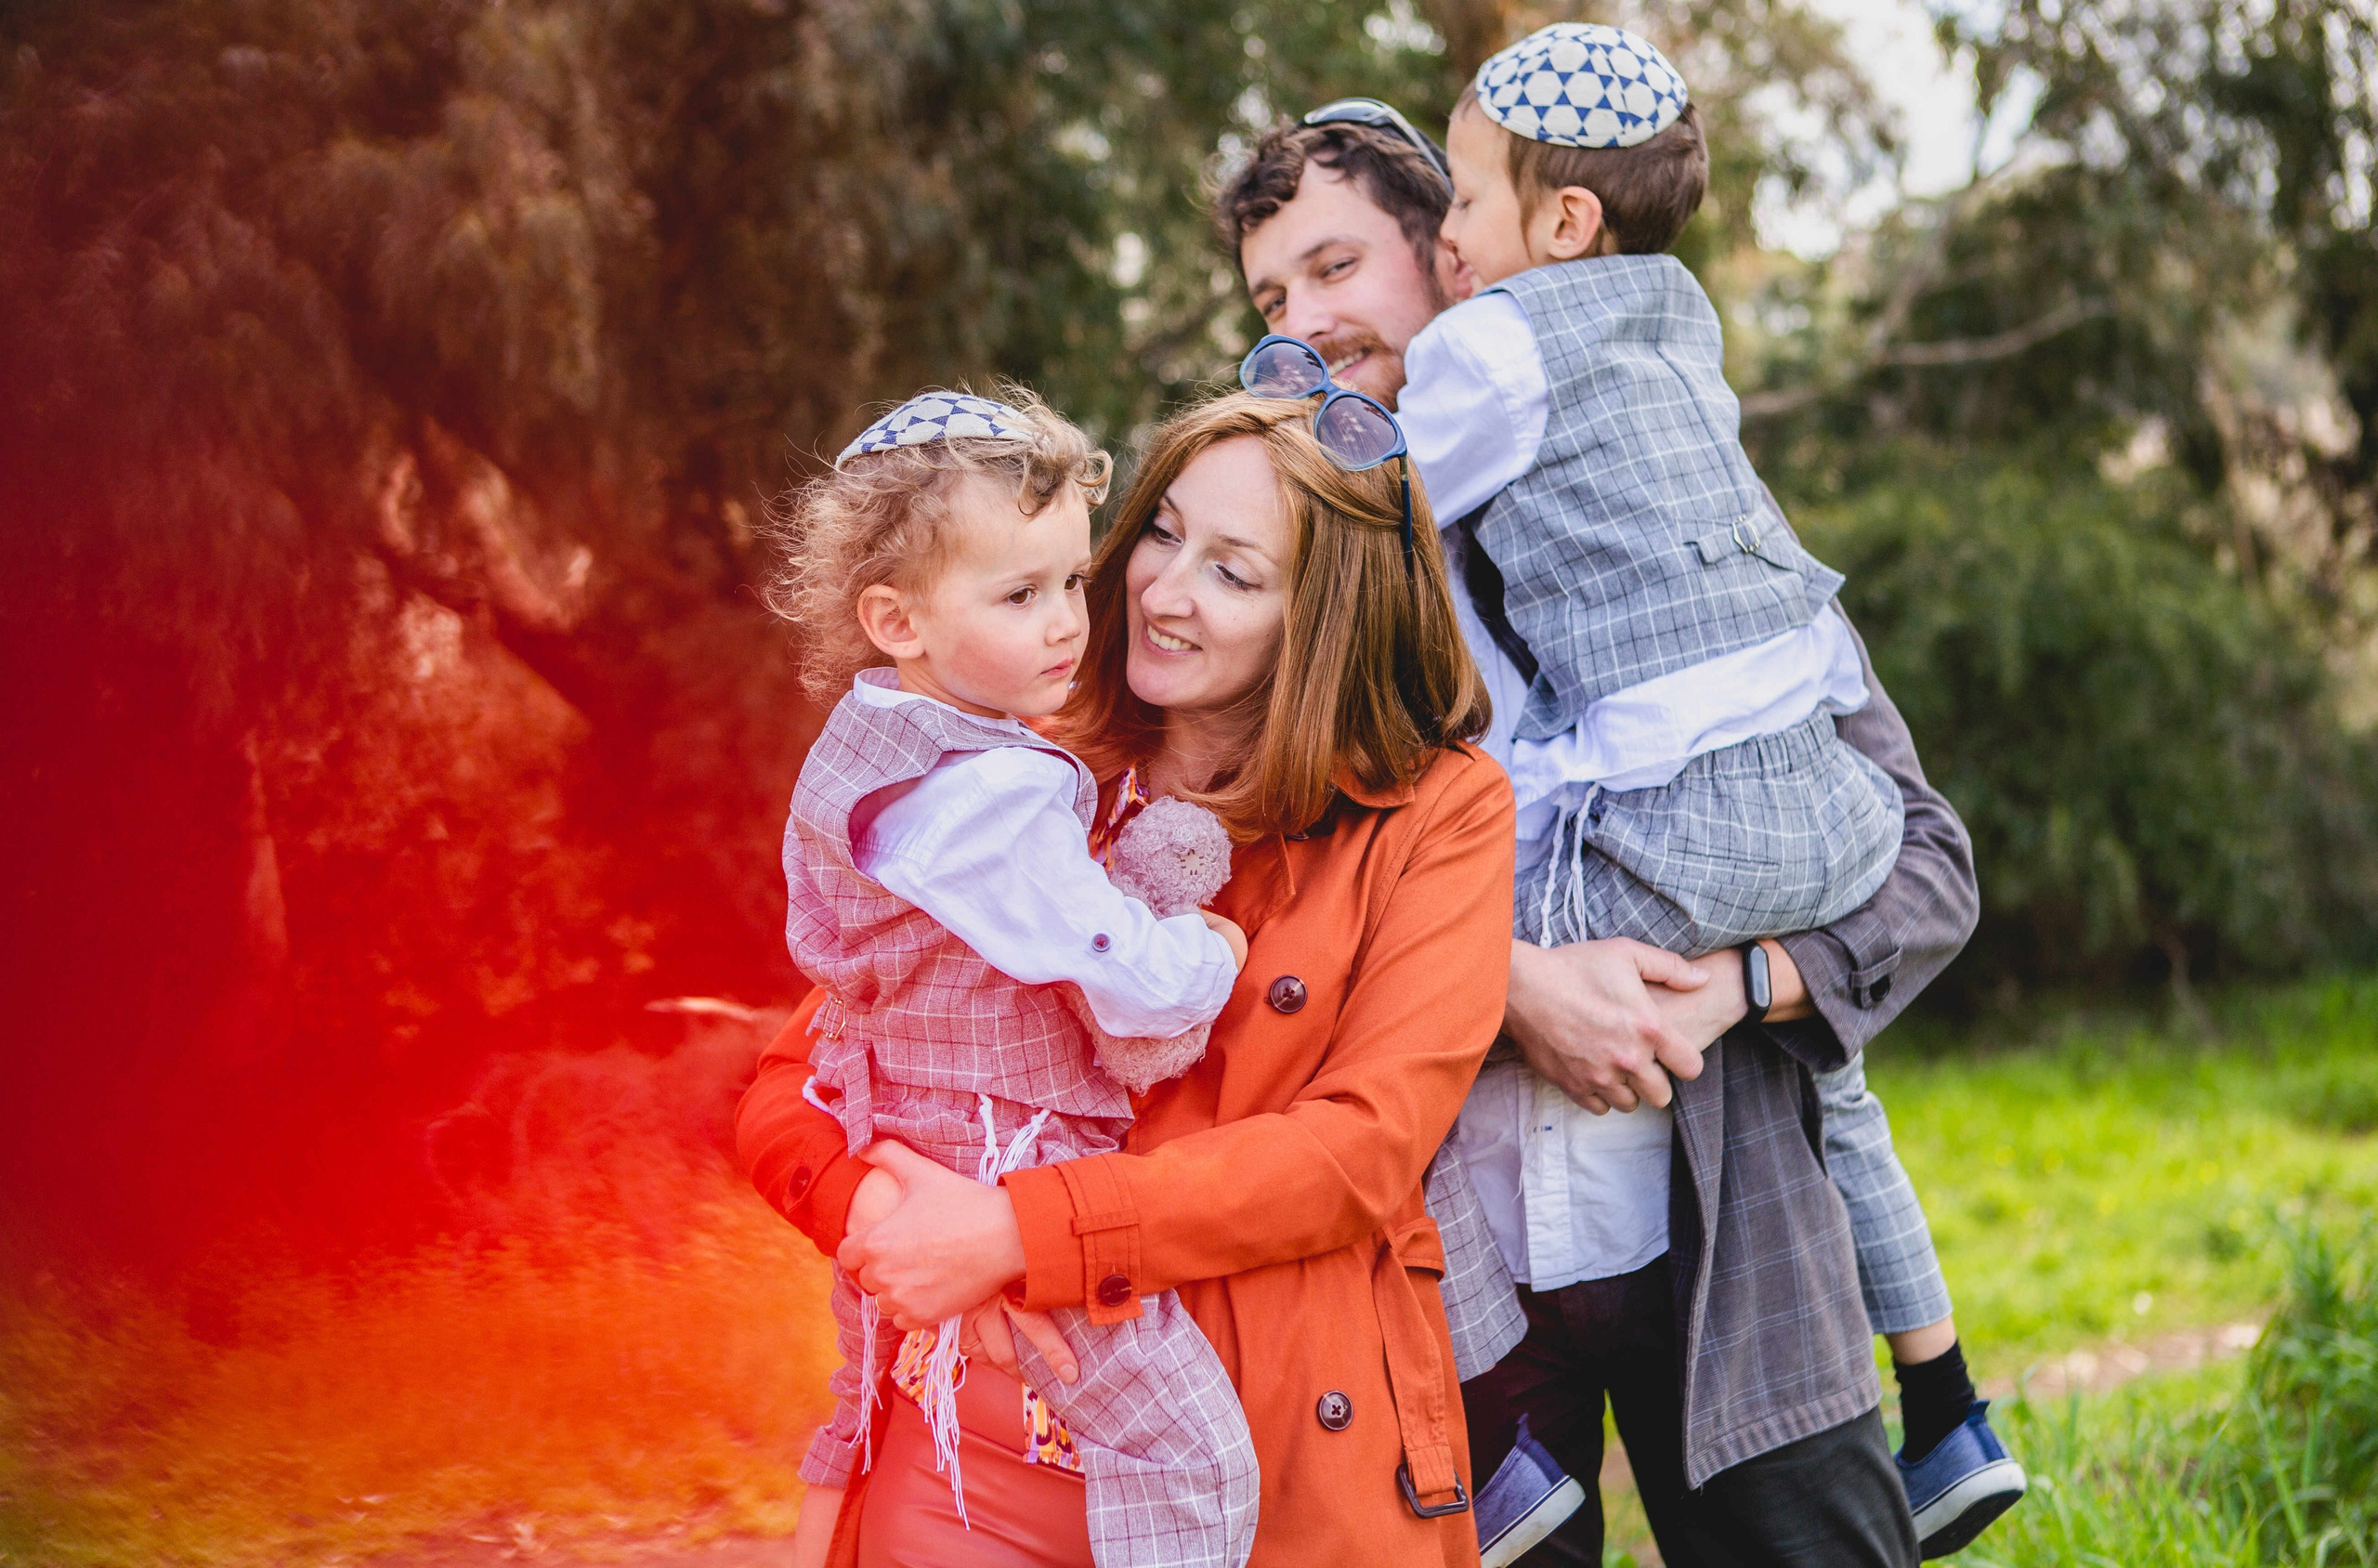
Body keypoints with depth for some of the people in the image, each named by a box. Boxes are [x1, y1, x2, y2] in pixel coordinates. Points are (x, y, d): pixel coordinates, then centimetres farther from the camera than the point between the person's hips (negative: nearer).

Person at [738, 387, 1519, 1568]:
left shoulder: (1441, 812, -2)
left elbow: (1367, 1144, -14)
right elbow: (785, 1096, 3)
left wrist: (1021, 1232, -23)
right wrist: (896, 1229, -20)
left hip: (1301, 1458, -2)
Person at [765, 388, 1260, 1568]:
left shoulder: (851, 761, 3)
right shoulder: (998, 797, -27)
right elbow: (1127, 976, -27)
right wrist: (1210, 958, -7)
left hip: (893, 1174, 10)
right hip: (1016, 1179, -10)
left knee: (884, 1399, 31)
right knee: (1191, 1452, -7)